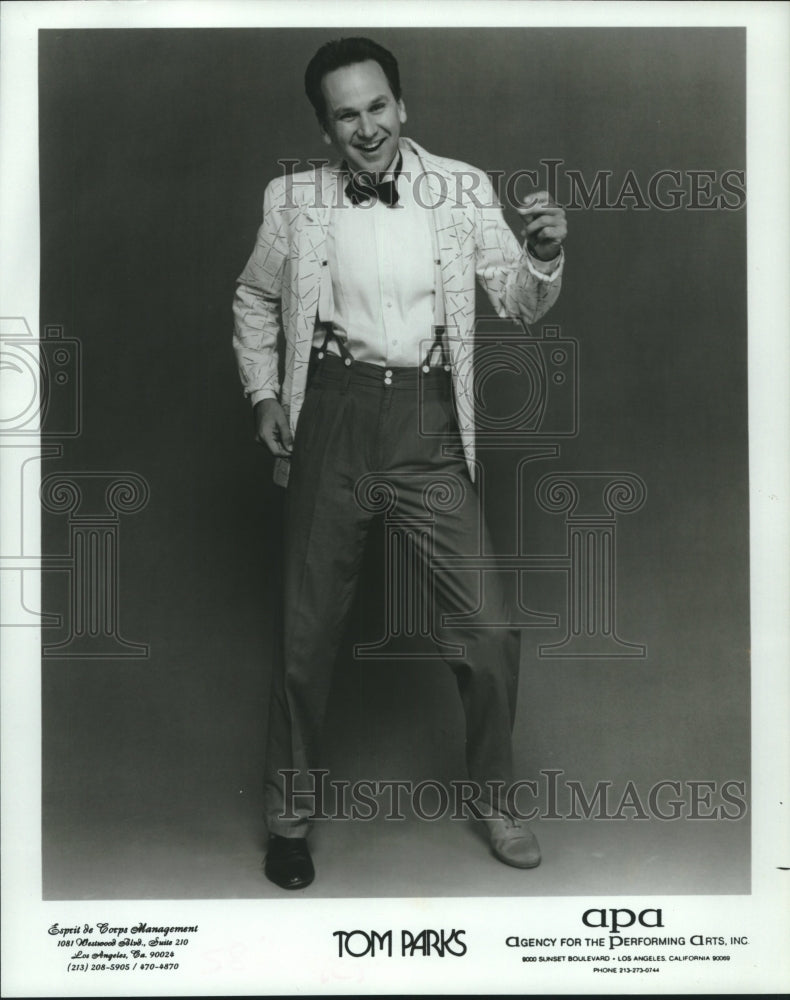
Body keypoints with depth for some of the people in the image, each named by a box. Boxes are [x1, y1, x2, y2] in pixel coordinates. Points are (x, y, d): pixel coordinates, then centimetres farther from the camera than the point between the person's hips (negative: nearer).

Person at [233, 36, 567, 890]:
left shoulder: (462, 190, 1)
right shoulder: (293, 201, 2)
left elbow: (518, 303, 4)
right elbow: (255, 301, 17)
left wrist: (543, 255, -16)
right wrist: (263, 393, 6)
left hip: (428, 418, 0)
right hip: (331, 413, 0)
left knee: (489, 628, 0)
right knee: (308, 626, 9)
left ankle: (493, 796, 26)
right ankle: (290, 810, 30)